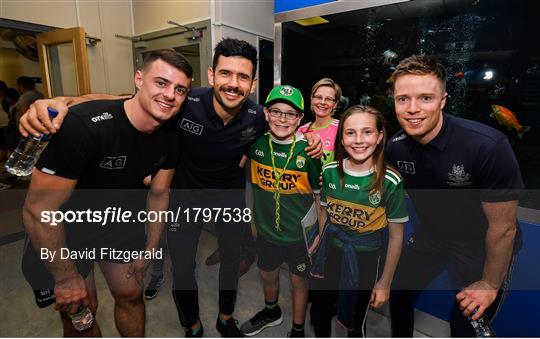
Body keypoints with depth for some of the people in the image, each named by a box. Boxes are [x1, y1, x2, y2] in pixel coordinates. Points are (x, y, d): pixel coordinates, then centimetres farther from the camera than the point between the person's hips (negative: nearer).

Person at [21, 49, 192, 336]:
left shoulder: (169, 137, -14)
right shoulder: (84, 125, -34)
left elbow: (158, 194, 0)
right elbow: (38, 211, -27)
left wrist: (149, 249, 6)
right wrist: (67, 278, -16)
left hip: (119, 218, 5)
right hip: (64, 227, -4)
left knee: (131, 295, 13)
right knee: (79, 313, 9)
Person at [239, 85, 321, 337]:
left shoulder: (309, 151, -18)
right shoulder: (256, 143, -11)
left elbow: (321, 195, -8)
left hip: (300, 234, -3)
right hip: (266, 230, 4)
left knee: (299, 281, 19)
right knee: (267, 274, 26)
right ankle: (271, 312, 58)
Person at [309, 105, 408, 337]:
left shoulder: (390, 182, -19)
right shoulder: (330, 172, -10)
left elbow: (396, 236, -10)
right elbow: (324, 215, 3)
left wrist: (385, 283, -4)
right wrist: (320, 253, 10)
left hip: (365, 261, -3)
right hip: (329, 254, 3)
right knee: (318, 317, 22)